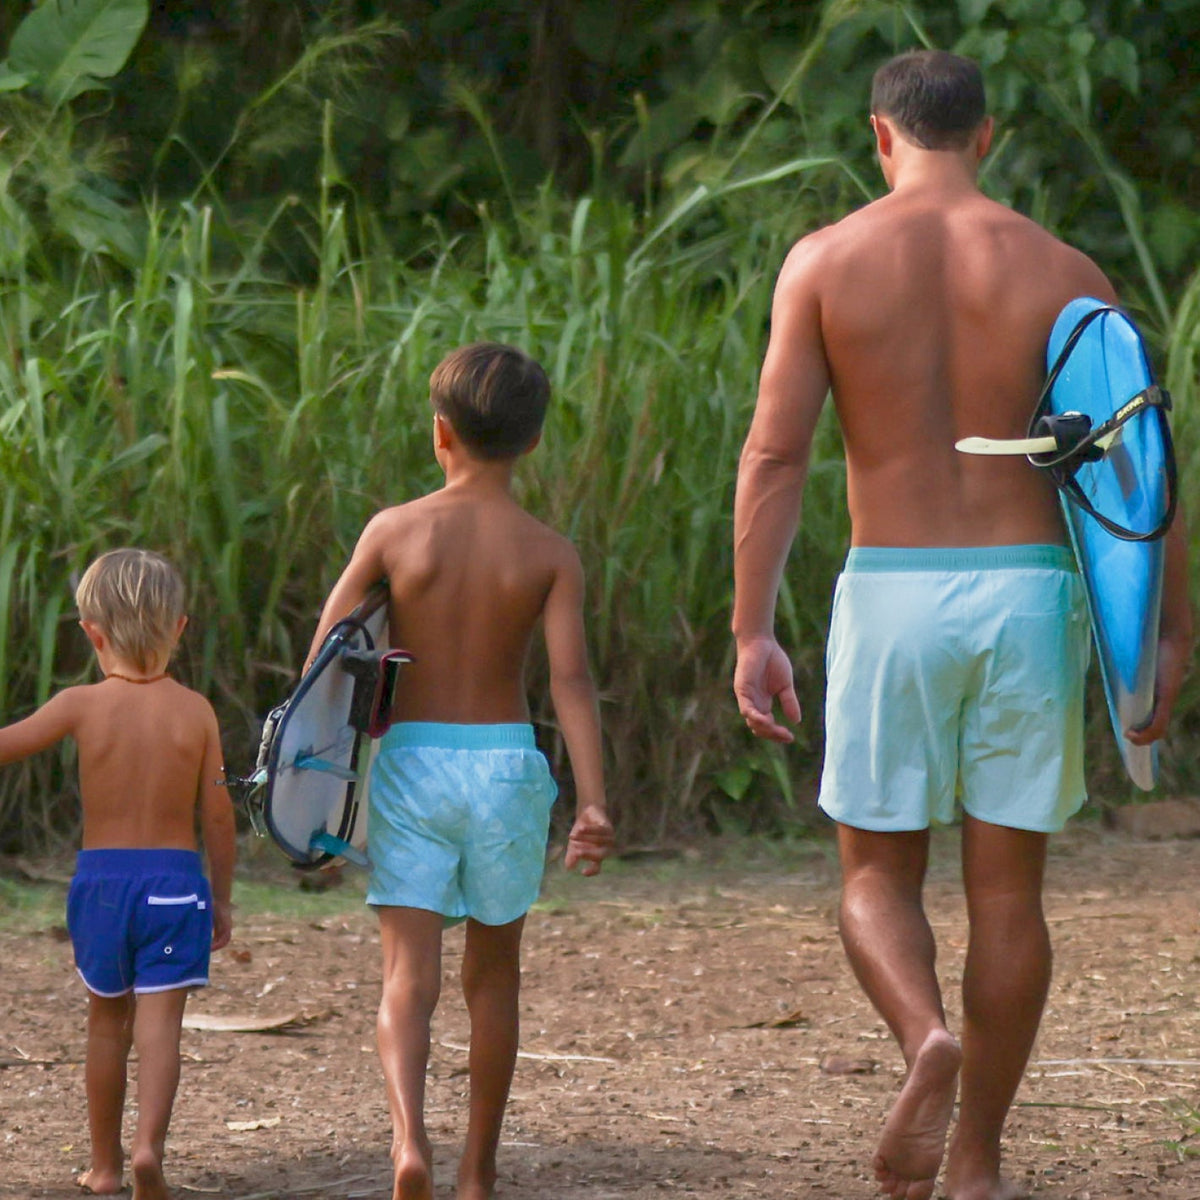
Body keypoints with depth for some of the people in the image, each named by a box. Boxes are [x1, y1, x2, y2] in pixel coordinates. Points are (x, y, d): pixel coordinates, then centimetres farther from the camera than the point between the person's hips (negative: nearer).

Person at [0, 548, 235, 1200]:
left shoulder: (81, 705, -6)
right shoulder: (195, 711, -3)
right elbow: (217, 813, 0)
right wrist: (221, 898, 10)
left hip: (100, 877, 1)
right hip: (175, 878, -1)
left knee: (108, 1021, 14)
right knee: (159, 1022, -3)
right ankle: (148, 1145, -23)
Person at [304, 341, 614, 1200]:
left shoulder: (394, 531, -2)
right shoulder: (550, 554, -3)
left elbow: (325, 655, -2)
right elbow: (571, 676, -13)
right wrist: (593, 801, -16)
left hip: (409, 761, -1)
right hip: (505, 764, 1)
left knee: (410, 975, -4)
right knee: (494, 975, 16)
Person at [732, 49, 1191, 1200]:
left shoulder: (825, 260, -1)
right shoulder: (1061, 272, 2)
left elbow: (773, 453, -7)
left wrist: (751, 634, -6)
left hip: (890, 593, -1)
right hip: (1027, 591, 1)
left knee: (876, 876, 12)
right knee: (1007, 889, 10)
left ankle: (926, 1040, -19)